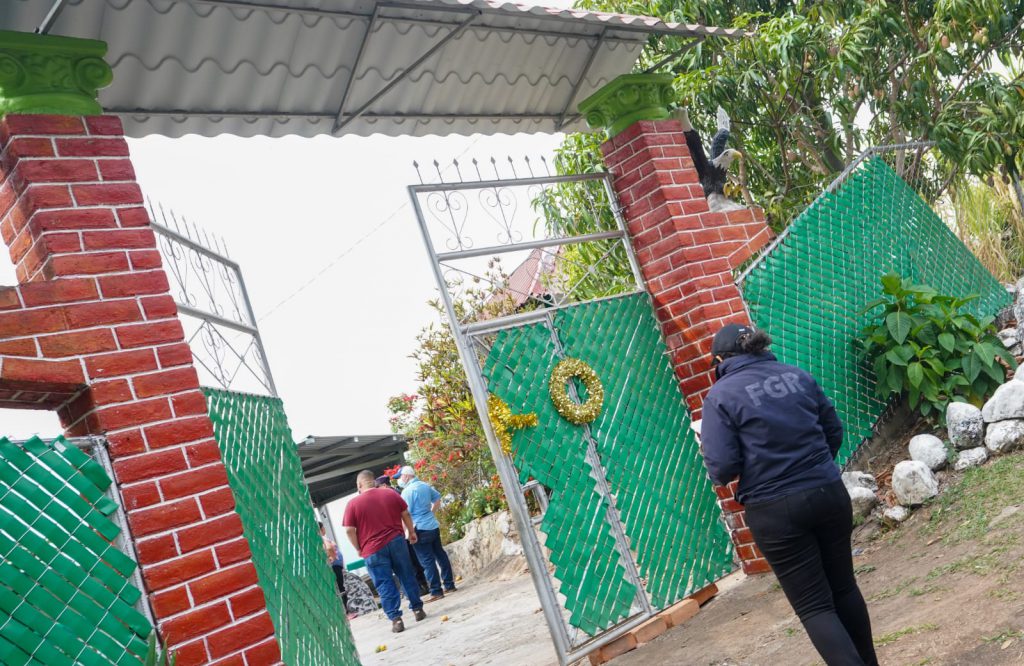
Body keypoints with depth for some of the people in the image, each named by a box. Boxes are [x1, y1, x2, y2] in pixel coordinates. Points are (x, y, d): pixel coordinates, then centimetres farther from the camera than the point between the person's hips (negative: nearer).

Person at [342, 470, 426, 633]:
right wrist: (411, 532, 22)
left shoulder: (353, 504, -5)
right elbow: (405, 514, 10)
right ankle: (417, 609, 22)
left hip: (373, 550, -3)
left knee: (385, 585, 1)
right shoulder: (390, 494, 5)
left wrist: (359, 549, 5)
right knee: (407, 576, 15)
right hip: (396, 541, 3)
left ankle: (396, 619, -2)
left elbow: (349, 530, -7)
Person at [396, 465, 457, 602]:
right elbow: (438, 500, 21)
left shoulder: (407, 491, -14)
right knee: (440, 555, 14)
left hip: (420, 529, -8)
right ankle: (449, 585, 21)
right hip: (433, 525, 8)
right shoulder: (425, 485, 9)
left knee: (427, 561, -3)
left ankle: (436, 591, -1)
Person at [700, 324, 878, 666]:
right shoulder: (798, 376, 6)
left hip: (776, 510, -5)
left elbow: (722, 468, -14)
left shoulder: (721, 395, -8)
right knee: (844, 588, 21)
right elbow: (834, 431, 12)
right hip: (829, 493, 5)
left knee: (813, 606, 6)